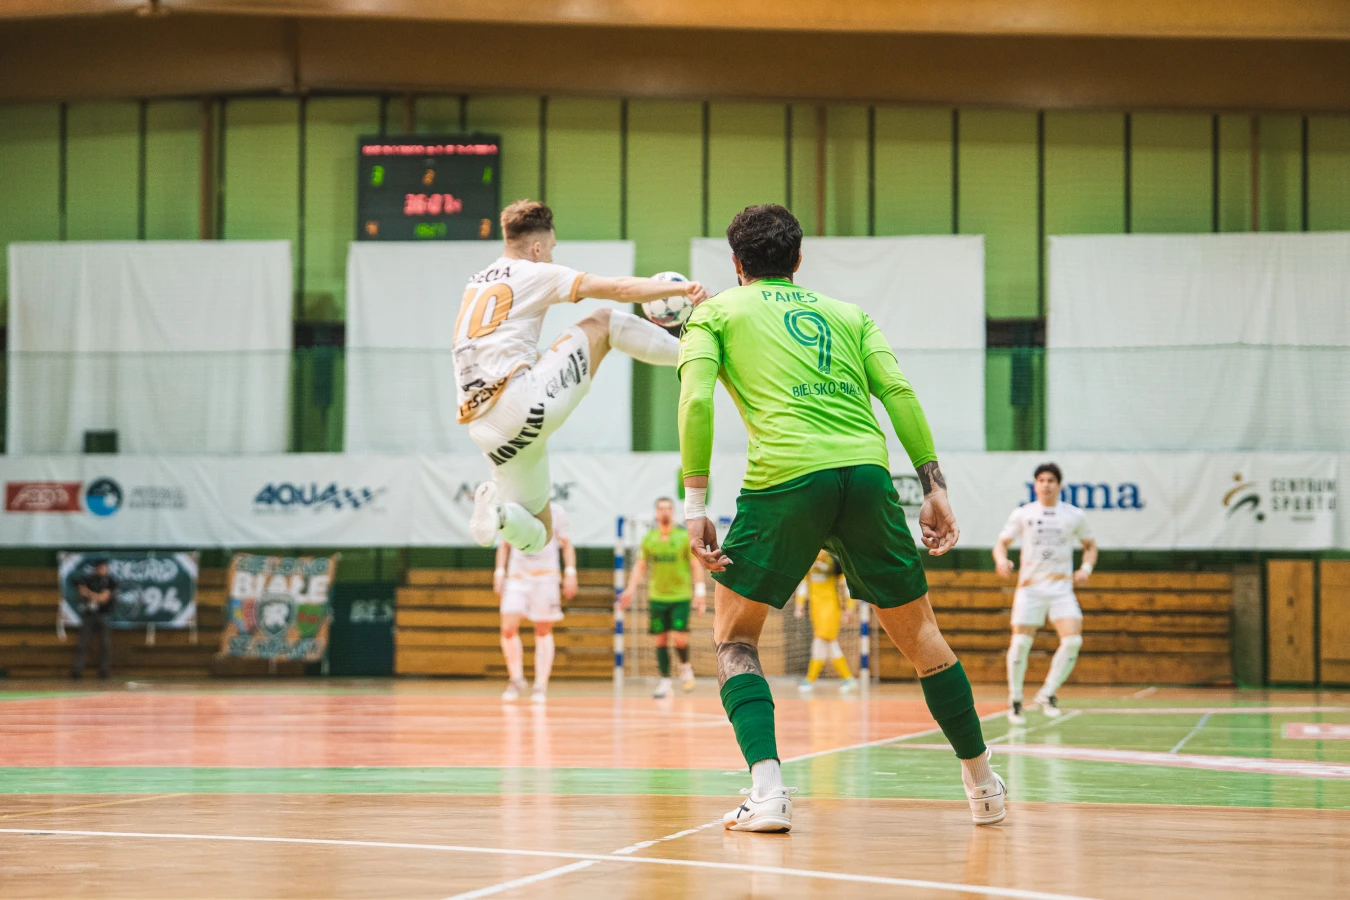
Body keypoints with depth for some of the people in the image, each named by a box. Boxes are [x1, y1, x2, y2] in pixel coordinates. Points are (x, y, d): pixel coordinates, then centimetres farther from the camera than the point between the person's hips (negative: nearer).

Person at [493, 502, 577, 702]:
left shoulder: (555, 512, 3)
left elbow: (566, 544, 7)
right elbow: (504, 544, 16)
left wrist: (570, 573, -2)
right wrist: (499, 571, 7)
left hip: (545, 577, -1)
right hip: (517, 576, 1)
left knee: (543, 631, 1)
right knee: (508, 628, -12)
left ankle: (541, 686, 7)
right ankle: (516, 677, 7)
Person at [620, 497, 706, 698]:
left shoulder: (685, 536, -2)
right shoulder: (648, 539, 6)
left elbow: (695, 566, -1)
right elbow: (640, 566, 12)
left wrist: (700, 592, -8)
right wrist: (630, 589, 2)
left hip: (681, 596, -3)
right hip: (657, 596, 3)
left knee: (679, 637, -12)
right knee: (661, 640, 2)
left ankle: (685, 666, 15)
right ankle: (665, 681, 8)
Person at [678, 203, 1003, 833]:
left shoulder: (714, 312, 19)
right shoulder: (848, 314, 27)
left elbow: (696, 400, 1)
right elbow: (898, 392, 12)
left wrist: (695, 504, -1)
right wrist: (934, 486, 11)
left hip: (784, 478, -3)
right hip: (867, 470, 3)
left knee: (734, 636, 13)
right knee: (916, 633, 18)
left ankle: (768, 790, -6)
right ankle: (983, 786, 25)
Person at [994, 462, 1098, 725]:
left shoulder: (1074, 515, 6)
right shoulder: (1023, 514, 4)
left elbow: (1090, 546, 16)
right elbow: (1002, 543, 6)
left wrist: (1086, 568, -3)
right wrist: (1001, 559, -17)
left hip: (1061, 588, 1)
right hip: (1030, 588, -1)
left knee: (1073, 639, -17)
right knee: (1020, 642, -8)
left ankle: (1047, 694, -1)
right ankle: (1015, 701, 11)